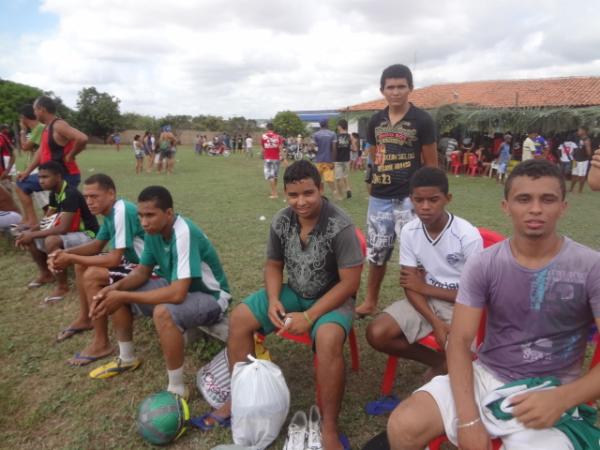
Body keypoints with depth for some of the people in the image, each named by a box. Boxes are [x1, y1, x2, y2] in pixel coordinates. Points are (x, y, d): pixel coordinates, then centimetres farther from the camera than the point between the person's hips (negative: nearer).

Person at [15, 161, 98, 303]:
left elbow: (63, 229, -29)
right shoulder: (54, 194, 4)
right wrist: (29, 232, -6)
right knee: (29, 238, 5)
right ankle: (45, 274, 21)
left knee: (51, 241, -34)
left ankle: (62, 286, -18)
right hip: (70, 232, 10)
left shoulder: (71, 195, -24)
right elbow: (47, 221, 12)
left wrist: (33, 234, -22)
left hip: (87, 235, -9)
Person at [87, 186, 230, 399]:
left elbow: (177, 294, -38)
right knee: (116, 294, 3)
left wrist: (124, 297, -31)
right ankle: (126, 359, 23)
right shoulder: (154, 230, -7)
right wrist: (116, 287, -16)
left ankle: (177, 390, -18)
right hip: (175, 286, 8)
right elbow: (142, 271, 4)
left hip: (210, 296, -8)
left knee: (163, 312, -38)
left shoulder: (184, 234, -32)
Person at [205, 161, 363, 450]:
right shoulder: (281, 221, -7)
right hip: (293, 292, 6)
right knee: (239, 318, -7)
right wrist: (273, 300, -13)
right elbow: (273, 264, 7)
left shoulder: (341, 227, -24)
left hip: (332, 298, -5)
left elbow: (350, 282, -22)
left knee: (328, 339, -36)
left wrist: (309, 316, -25)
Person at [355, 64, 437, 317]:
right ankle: (370, 302, 30)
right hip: (379, 199, 4)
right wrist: (375, 183, 11)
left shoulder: (422, 120, -5)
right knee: (376, 253, 14)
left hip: (410, 198, -4)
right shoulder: (375, 122, 7)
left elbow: (431, 163, -3)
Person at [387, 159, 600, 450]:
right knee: (403, 426, -18)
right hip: (485, 377, 1)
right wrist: (468, 418, -18)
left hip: (550, 395, -1)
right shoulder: (483, 265, -4)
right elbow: (459, 341, -7)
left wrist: (562, 399, -25)